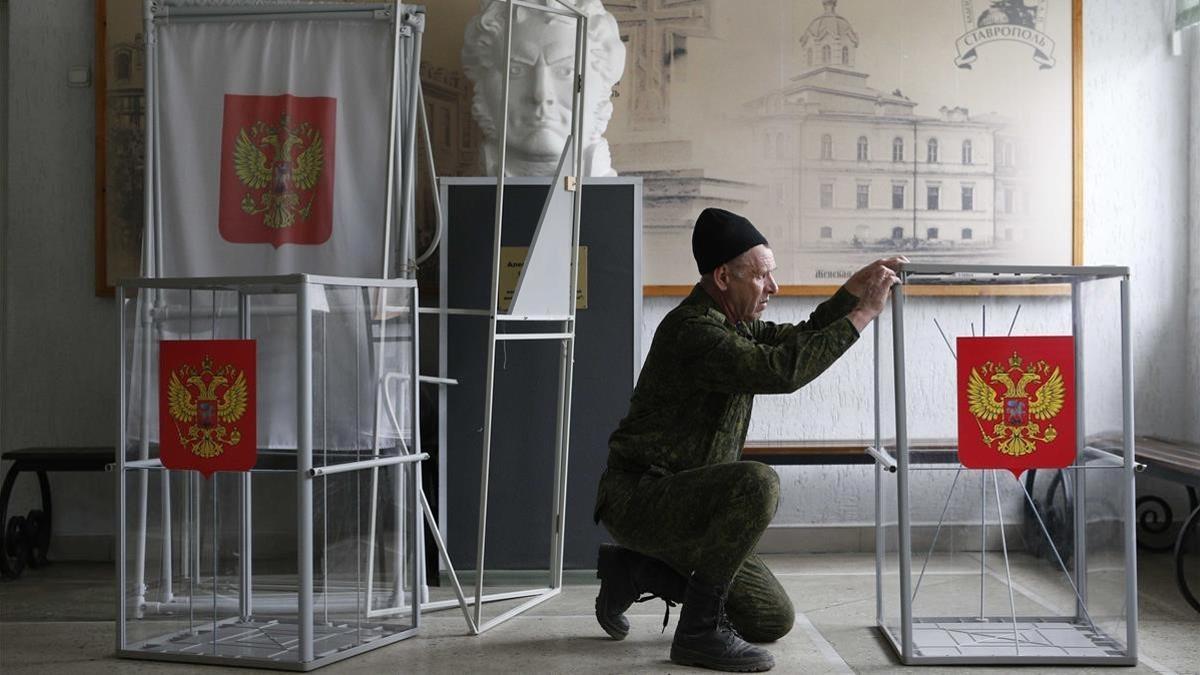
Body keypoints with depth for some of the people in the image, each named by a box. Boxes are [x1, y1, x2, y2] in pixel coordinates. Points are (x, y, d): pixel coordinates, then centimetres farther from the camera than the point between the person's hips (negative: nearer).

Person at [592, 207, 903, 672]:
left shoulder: (732, 323, 11)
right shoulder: (693, 331, -22)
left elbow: (800, 339, 18)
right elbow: (783, 370, -32)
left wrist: (853, 290, 4)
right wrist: (865, 312, -26)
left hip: (680, 502, 10)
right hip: (639, 497, -10)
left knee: (773, 621, 7)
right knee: (756, 484, -35)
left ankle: (635, 570, 18)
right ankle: (700, 630, -22)